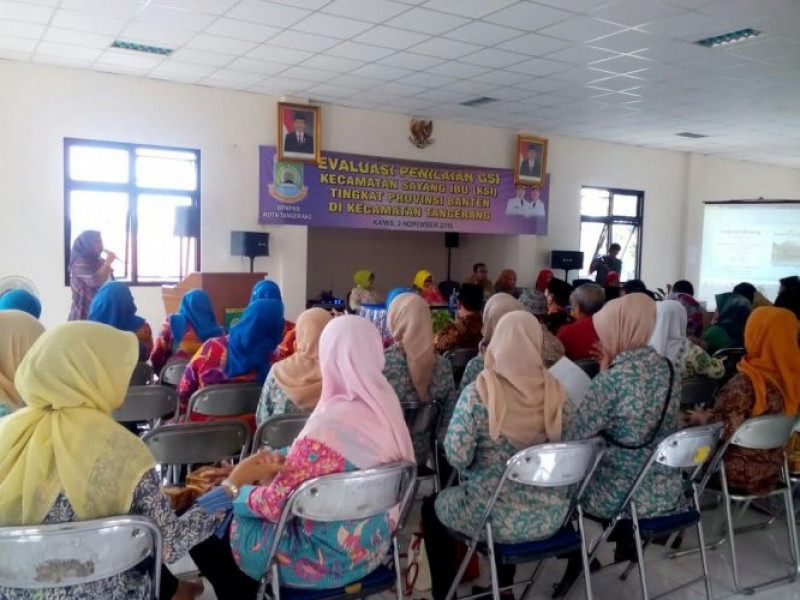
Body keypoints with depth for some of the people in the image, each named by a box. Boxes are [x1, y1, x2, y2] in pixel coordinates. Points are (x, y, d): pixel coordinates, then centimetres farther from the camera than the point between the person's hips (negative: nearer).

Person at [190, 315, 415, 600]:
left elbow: (276, 504, -18)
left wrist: (233, 489, -1)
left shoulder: (326, 427, -30)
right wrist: (283, 464, 5)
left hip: (326, 559, -7)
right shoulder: (385, 406, -5)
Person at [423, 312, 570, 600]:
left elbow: (457, 456, -17)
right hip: (549, 515, 5)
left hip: (496, 516, -4)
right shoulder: (554, 390, -4)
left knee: (432, 506, 25)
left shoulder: (479, 393, -18)